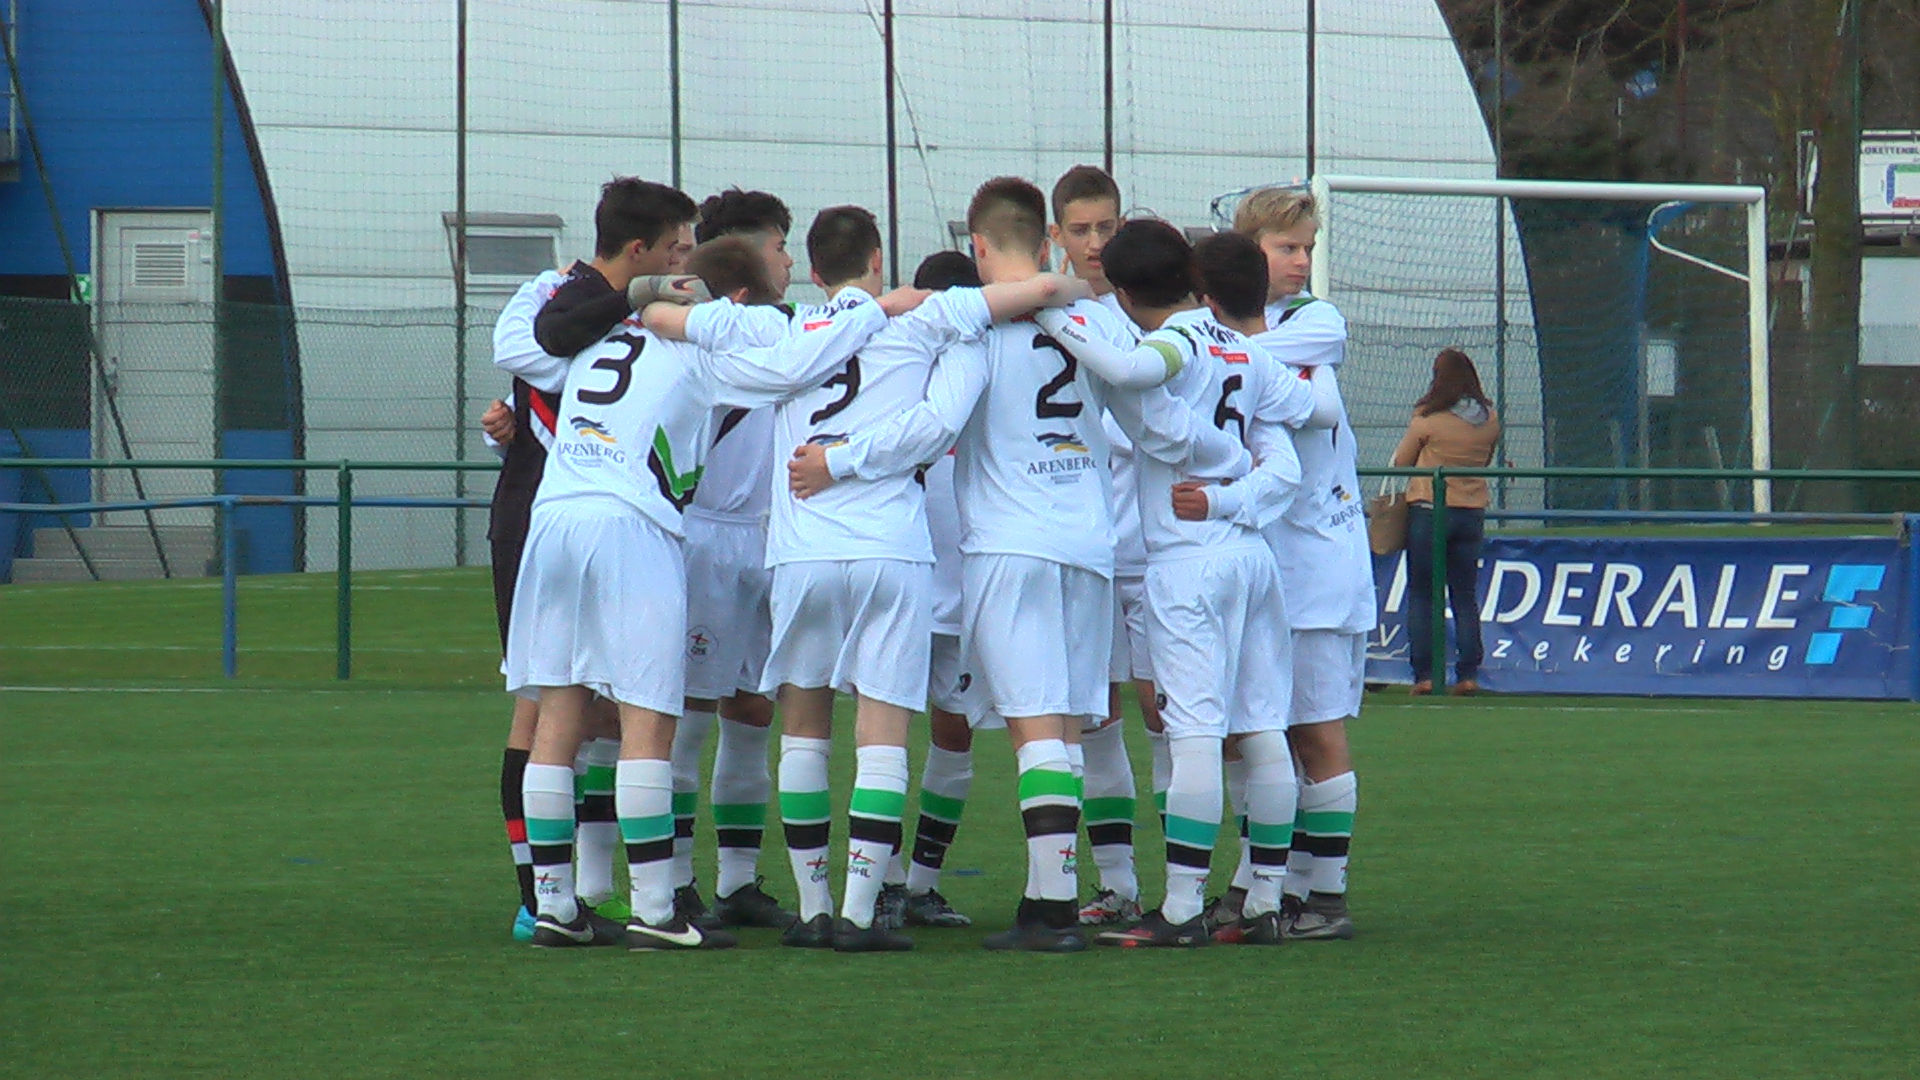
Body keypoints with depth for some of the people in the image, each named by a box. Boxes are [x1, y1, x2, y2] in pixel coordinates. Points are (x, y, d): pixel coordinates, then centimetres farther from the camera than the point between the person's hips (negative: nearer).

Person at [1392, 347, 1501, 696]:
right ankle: (1468, 674, 5)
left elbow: (1401, 461, -1)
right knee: (1465, 598, 10)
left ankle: (1424, 675, -1)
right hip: (1472, 511, 4)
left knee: (1421, 598, 4)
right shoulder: (1490, 418, 1)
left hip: (1428, 510, -4)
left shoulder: (1428, 419, -12)